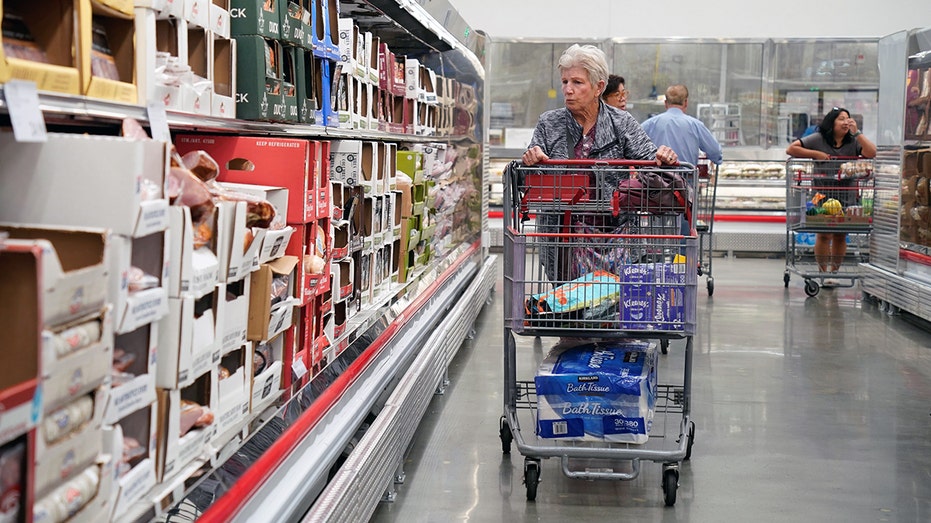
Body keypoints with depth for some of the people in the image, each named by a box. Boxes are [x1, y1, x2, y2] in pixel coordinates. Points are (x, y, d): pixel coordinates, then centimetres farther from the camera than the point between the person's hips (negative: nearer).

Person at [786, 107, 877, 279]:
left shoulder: (853, 142, 3)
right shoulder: (818, 139, -2)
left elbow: (871, 153, -13)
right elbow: (791, 149, -5)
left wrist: (856, 132, -13)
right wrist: (816, 154, -12)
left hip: (846, 195, 2)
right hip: (822, 193, -2)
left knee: (840, 236, 7)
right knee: (824, 234, -5)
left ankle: (834, 272, 18)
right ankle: (823, 273, 3)